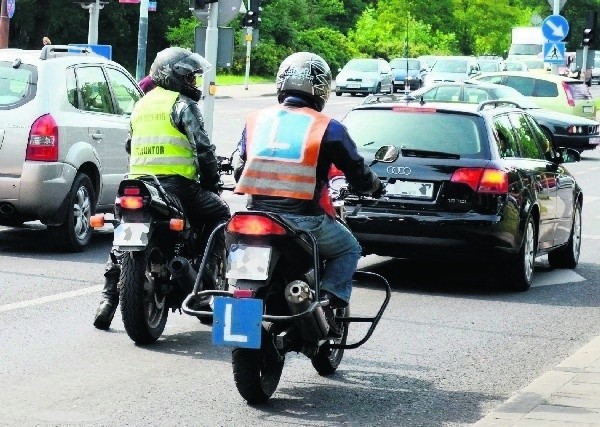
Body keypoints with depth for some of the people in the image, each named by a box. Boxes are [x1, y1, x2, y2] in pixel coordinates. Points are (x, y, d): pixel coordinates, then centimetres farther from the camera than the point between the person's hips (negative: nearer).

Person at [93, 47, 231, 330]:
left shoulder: (141, 105, 20)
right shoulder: (182, 104, -3)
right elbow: (202, 147, -10)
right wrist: (212, 181, 3)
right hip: (176, 186, -6)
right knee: (220, 214, 13)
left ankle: (108, 299, 8)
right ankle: (206, 274, 0)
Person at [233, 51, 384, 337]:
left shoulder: (255, 121, 9)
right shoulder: (328, 128, -2)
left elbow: (240, 172, 17)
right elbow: (358, 174, 6)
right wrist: (375, 187, 29)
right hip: (305, 221, -3)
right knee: (349, 249, 21)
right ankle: (327, 303, 2)